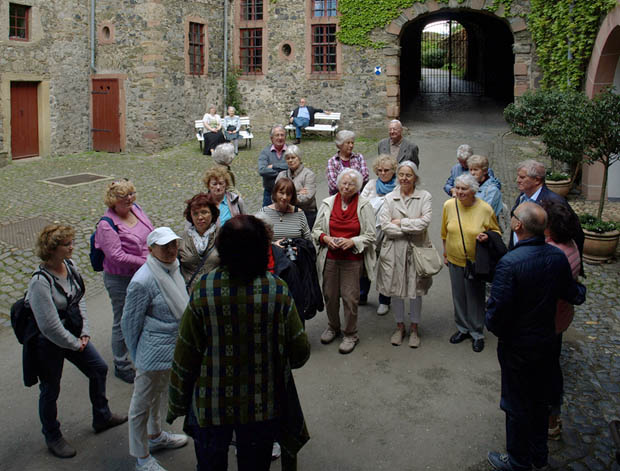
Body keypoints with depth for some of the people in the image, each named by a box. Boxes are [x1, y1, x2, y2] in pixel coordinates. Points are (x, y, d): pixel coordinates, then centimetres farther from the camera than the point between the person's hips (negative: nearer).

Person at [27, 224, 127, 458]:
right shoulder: (40, 281, -30)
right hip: (48, 343, -8)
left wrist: (84, 333, -1)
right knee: (50, 390, 12)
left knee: (99, 369, 17)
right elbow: (50, 326, -28)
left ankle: (102, 417, 40)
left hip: (73, 333, 8)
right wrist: (75, 344, -15)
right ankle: (52, 437, 35)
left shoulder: (70, 265, -7)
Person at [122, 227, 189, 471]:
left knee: (158, 396, 28)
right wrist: (137, 357, -6)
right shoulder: (143, 281, -24)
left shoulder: (173, 269, 1)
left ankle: (155, 436, 50)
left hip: (174, 348, 9)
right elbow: (130, 322, -15)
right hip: (155, 354, -9)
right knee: (143, 403, 9)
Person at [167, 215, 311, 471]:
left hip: (210, 406, 0)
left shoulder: (203, 292, -18)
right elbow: (299, 353, -9)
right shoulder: (278, 291, -17)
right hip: (263, 406, 1)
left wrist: (177, 404, 4)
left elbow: (185, 356, -10)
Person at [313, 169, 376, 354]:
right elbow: (316, 230, 9)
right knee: (330, 295, 11)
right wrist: (326, 238, -11)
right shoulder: (327, 203, 5)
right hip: (329, 258, 3)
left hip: (352, 259, -2)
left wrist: (352, 241, -17)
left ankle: (351, 334, 17)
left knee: (350, 297, -1)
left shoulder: (364, 206, -1)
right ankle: (333, 327, 35)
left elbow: (370, 236, -2)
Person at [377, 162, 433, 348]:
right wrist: (412, 226, -11)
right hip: (395, 249, 1)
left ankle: (414, 328, 26)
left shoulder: (424, 196, -2)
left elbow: (425, 222, -14)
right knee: (397, 289, 10)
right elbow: (385, 226, -9)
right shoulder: (389, 198, 2)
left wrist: (400, 222, -12)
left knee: (416, 290, 9)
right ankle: (400, 327, 28)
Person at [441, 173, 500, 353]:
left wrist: (487, 236, -21)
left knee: (475, 297, 5)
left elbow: (496, 231, 1)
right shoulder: (449, 205, -6)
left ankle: (477, 333, 23)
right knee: (458, 296, 14)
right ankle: (463, 329, 34)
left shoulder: (485, 209, -14)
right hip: (455, 260, 3)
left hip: (476, 261, -3)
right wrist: (445, 253, 13)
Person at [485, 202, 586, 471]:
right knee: (540, 400, 22)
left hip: (517, 347, -6)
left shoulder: (510, 263, -29)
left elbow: (498, 309, -28)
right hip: (547, 341, 6)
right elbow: (573, 295, 5)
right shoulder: (558, 257, -9)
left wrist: (493, 325, -5)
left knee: (517, 404, 12)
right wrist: (580, 290, 28)